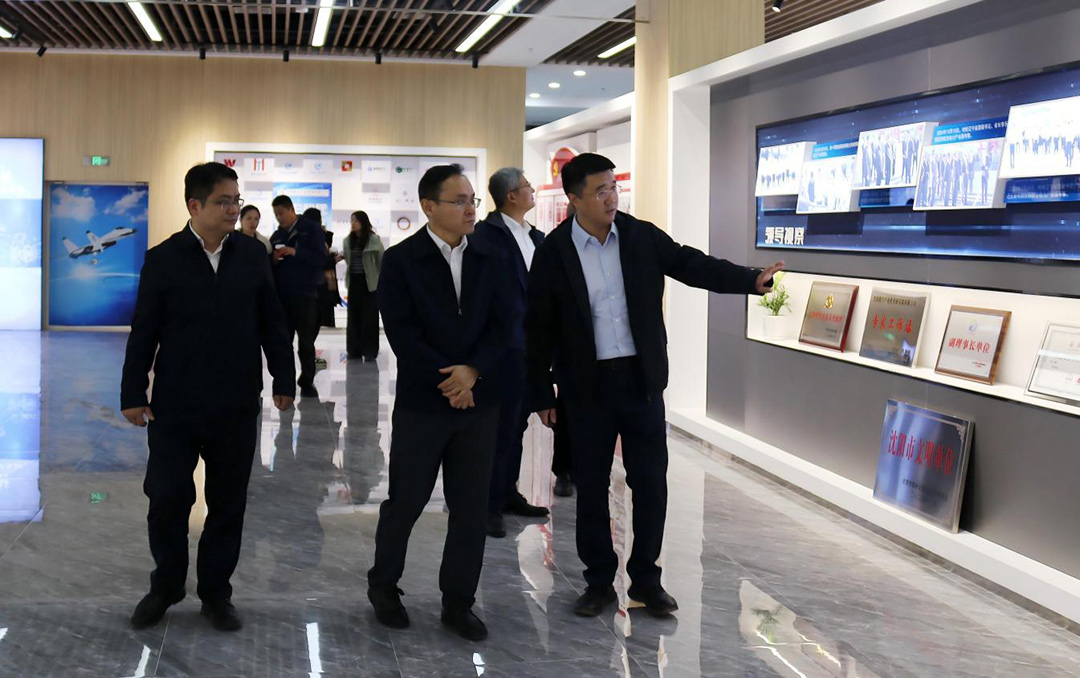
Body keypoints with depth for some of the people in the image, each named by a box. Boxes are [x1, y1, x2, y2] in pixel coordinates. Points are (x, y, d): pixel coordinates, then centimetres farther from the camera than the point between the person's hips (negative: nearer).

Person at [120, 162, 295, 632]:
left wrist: (284, 380, 7)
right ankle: (166, 586, 24)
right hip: (175, 405, -2)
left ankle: (216, 592, 23)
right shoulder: (163, 259, -4)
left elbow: (272, 323, 7)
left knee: (228, 504, 8)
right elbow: (144, 332, -1)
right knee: (167, 499, 2)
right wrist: (133, 394, -2)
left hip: (237, 407, 2)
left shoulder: (252, 254, 2)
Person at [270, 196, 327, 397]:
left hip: (305, 295, -4)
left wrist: (295, 252, -21)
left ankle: (307, 382, 11)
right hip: (281, 295, 4)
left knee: (306, 341, 2)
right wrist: (273, 260, -7)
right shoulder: (276, 236, 13)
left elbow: (320, 259, -10)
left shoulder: (311, 230, 0)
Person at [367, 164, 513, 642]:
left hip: (478, 400, 3)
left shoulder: (490, 260, 6)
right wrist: (447, 379, -16)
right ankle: (383, 585, 28)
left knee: (471, 506, 7)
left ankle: (458, 601, 20)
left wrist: (473, 370, -15)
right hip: (422, 401, -3)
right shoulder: (401, 260, -5)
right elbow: (402, 333, -11)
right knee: (405, 500, 7)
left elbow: (502, 324, 1)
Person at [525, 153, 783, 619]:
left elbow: (693, 265, -4)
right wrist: (542, 395, -1)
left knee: (651, 483, 5)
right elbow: (538, 328, -2)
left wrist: (752, 280, -20)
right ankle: (599, 581, 21)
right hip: (587, 388, -1)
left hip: (642, 381, 2)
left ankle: (645, 579, 19)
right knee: (591, 488, 7)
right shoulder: (553, 252, -6)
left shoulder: (643, 237, 0)